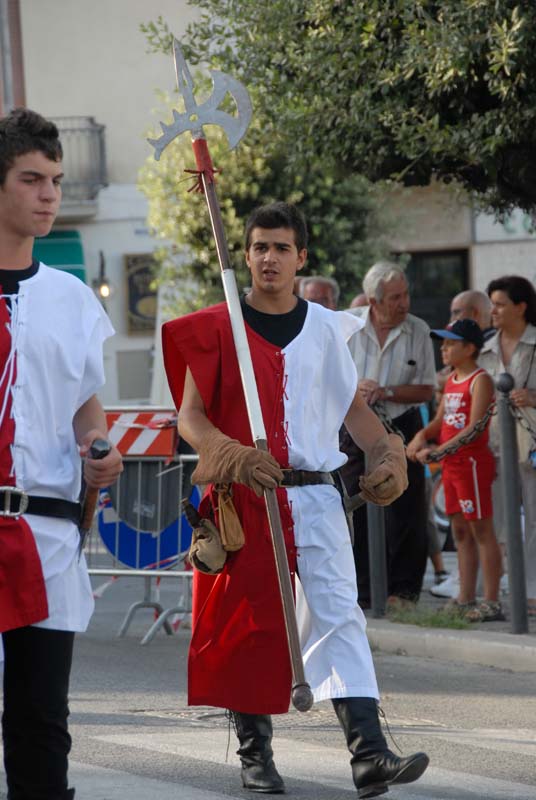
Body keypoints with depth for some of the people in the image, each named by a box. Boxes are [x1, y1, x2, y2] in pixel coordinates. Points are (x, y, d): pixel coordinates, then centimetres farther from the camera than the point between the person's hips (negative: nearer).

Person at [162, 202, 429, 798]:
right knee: (248, 623, 4)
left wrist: (386, 454, -4)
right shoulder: (216, 328, 2)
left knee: (339, 615, -10)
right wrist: (231, 456, -22)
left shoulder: (326, 328, 9)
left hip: (315, 497, 1)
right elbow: (190, 417, -2)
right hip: (243, 500, -1)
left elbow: (354, 407, 15)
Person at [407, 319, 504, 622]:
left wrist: (438, 451, -24)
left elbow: (474, 428, -20)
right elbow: (440, 421, 19)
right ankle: (466, 599, 16)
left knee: (482, 529, -7)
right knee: (461, 532, 11)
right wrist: (422, 436, -2)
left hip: (473, 461, -9)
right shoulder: (452, 380, 15)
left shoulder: (480, 380, -12)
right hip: (451, 462, 9)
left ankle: (492, 602, -7)